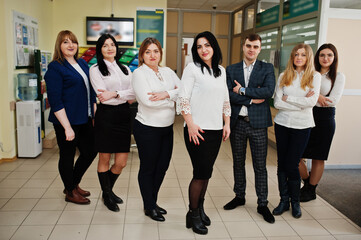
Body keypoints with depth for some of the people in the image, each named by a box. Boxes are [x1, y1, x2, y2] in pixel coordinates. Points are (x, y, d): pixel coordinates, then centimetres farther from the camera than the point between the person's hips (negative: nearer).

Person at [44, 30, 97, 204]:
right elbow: (55, 101, -16)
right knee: (67, 156, 7)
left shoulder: (83, 64, 11)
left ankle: (74, 184, 35)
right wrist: (67, 128, -20)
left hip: (85, 119, 8)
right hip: (66, 121, -7)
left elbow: (90, 90, 18)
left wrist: (95, 114, 12)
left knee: (90, 151, 14)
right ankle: (70, 192, 27)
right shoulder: (55, 67, -11)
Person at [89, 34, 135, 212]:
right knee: (104, 159, 8)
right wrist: (125, 96, -8)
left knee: (121, 163, 8)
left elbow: (133, 94, 0)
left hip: (124, 115, 5)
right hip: (106, 115, -4)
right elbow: (103, 96, -11)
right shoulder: (95, 69, 0)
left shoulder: (125, 69, 14)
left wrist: (115, 94, -14)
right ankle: (107, 195, 28)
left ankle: (109, 189, 34)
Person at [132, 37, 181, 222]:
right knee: (148, 168, 8)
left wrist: (166, 94, -20)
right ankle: (149, 207, 25)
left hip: (167, 127, 6)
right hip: (147, 128, -6)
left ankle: (153, 201, 34)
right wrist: (174, 96, -12)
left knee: (162, 167, 15)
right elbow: (147, 100, -22)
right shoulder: (139, 73, -8)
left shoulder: (168, 72, 8)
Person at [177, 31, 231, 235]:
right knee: (201, 172, -3)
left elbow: (225, 100, 18)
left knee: (207, 172, 11)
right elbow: (183, 99, -8)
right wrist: (190, 124, -14)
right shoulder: (192, 68, -3)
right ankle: (193, 214, 14)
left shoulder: (221, 71, 14)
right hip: (197, 129, -5)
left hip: (216, 130, 5)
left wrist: (227, 124, 11)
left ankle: (200, 207, 29)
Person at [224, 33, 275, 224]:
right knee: (238, 163, 14)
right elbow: (229, 94, -6)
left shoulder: (267, 68, 3)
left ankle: (262, 204, 18)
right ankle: (239, 196, 32)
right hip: (237, 122, 2)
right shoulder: (231, 69, 6)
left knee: (260, 166, 5)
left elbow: (269, 91, -14)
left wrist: (243, 90, -11)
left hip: (258, 123, -2)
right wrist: (252, 99, -14)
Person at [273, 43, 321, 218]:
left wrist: (288, 98, -7)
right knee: (282, 164, 7)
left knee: (292, 165, -1)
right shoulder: (283, 76, 5)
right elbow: (277, 103, -4)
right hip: (282, 124, 2)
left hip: (302, 126, -2)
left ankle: (295, 202, 20)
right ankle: (284, 200, 22)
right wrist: (301, 103, -10)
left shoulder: (315, 76, 1)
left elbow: (312, 101, -12)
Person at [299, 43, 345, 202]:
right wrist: (318, 97, -14)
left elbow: (333, 100, -10)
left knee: (318, 158, 6)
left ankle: (311, 191, 24)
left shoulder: (338, 77, 1)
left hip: (324, 118, -3)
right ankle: (307, 182, 26)